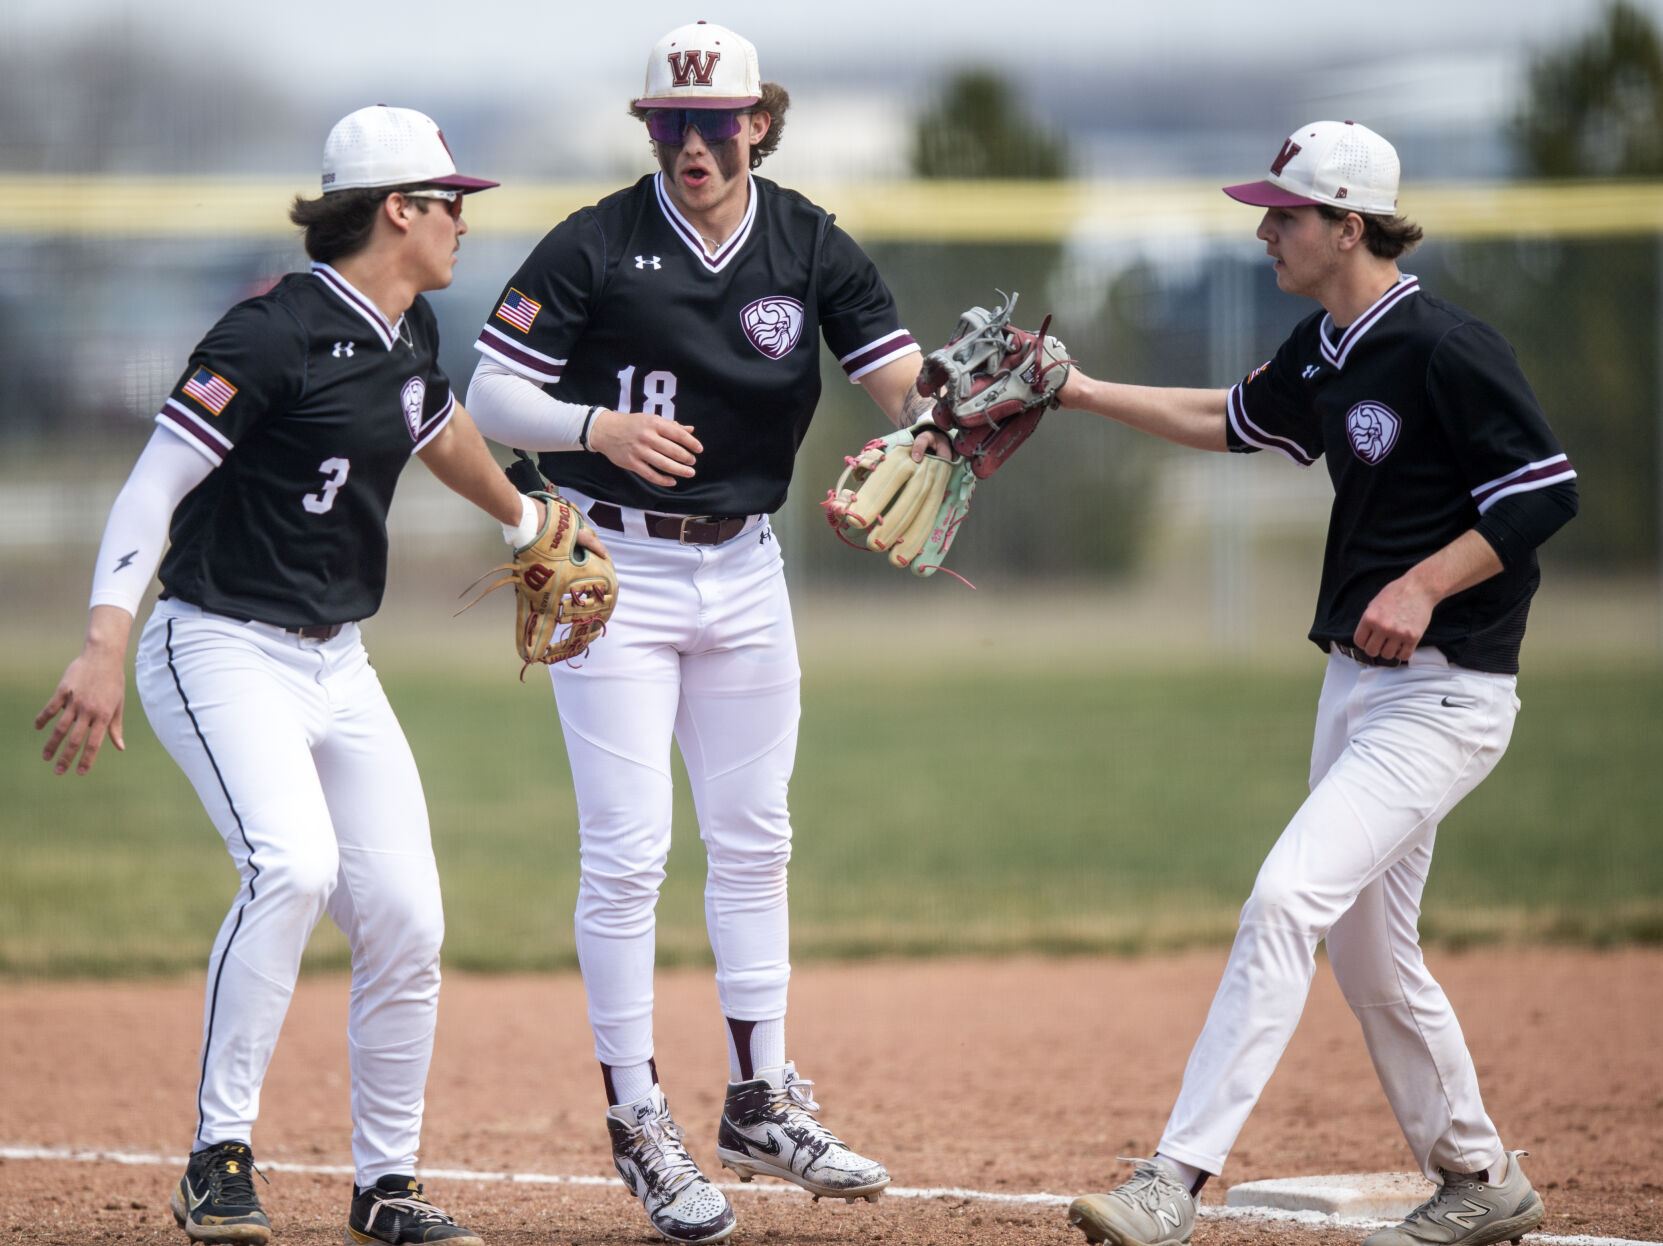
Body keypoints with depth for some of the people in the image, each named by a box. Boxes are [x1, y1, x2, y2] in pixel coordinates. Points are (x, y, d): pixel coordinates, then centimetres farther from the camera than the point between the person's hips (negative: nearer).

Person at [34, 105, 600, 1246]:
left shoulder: (409, 332, 8)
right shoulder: (279, 332, -17)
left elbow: (440, 430, 32)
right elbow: (155, 483, -21)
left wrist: (526, 522, 47)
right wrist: (106, 646, -32)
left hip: (338, 666, 8)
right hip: (223, 652, -8)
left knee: (406, 919, 0)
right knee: (295, 866, -30)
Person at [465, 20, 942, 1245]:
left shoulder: (811, 247, -2)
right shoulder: (593, 247, -12)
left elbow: (904, 382, -9)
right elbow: (491, 393, -12)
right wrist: (598, 426, -30)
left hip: (745, 569, 4)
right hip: (616, 570, -4)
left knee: (754, 839, 11)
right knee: (628, 852, -7)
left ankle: (762, 1105, 22)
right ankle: (639, 1123, 2)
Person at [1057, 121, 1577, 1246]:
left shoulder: (1445, 348, -17)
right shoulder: (1324, 352, 9)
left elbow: (1548, 491, -19)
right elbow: (1239, 423, 28)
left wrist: (1424, 584, -24)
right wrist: (1089, 393, 23)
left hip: (1444, 695, -10)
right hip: (1358, 683, 10)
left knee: (1289, 896, -21)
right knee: (1370, 956, 15)